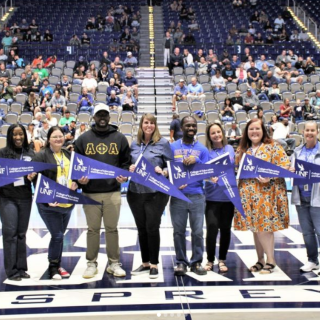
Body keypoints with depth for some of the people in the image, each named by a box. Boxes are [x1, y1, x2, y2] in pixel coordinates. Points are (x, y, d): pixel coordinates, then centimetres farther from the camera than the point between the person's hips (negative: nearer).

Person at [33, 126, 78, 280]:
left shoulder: (69, 155, 12)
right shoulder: (41, 156, -7)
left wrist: (76, 183, -1)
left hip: (67, 203, 6)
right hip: (49, 204, -6)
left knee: (60, 235, 15)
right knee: (57, 235, -5)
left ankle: (58, 265, 27)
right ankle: (53, 267, 12)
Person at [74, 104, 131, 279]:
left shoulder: (120, 138, 7)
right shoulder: (83, 139, 7)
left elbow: (126, 162, 9)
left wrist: (124, 176, -9)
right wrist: (79, 178, -10)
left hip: (113, 192, 0)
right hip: (90, 193, 0)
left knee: (112, 228, 8)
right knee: (93, 229, 8)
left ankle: (114, 263, 18)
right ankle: (91, 264, 18)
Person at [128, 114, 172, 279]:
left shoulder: (163, 143, -1)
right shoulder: (134, 144, 11)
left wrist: (163, 171, -20)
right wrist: (130, 169, -3)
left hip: (156, 192, -4)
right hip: (135, 191, 4)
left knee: (152, 227, -2)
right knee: (141, 228, 11)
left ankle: (154, 264, 12)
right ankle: (145, 263, 23)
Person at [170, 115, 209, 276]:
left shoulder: (202, 149, 8)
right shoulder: (172, 147, 7)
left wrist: (196, 161, -13)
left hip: (197, 195, 0)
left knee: (197, 231, 2)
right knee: (179, 231, 4)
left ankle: (196, 262, 14)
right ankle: (181, 262, 15)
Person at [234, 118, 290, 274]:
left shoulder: (272, 146, -1)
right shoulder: (242, 149, 13)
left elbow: (285, 165, -8)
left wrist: (270, 176, -20)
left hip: (267, 192, -5)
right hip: (249, 193, 5)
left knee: (264, 226, -7)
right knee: (255, 227, 9)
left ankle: (270, 260, 6)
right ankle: (260, 260, 20)